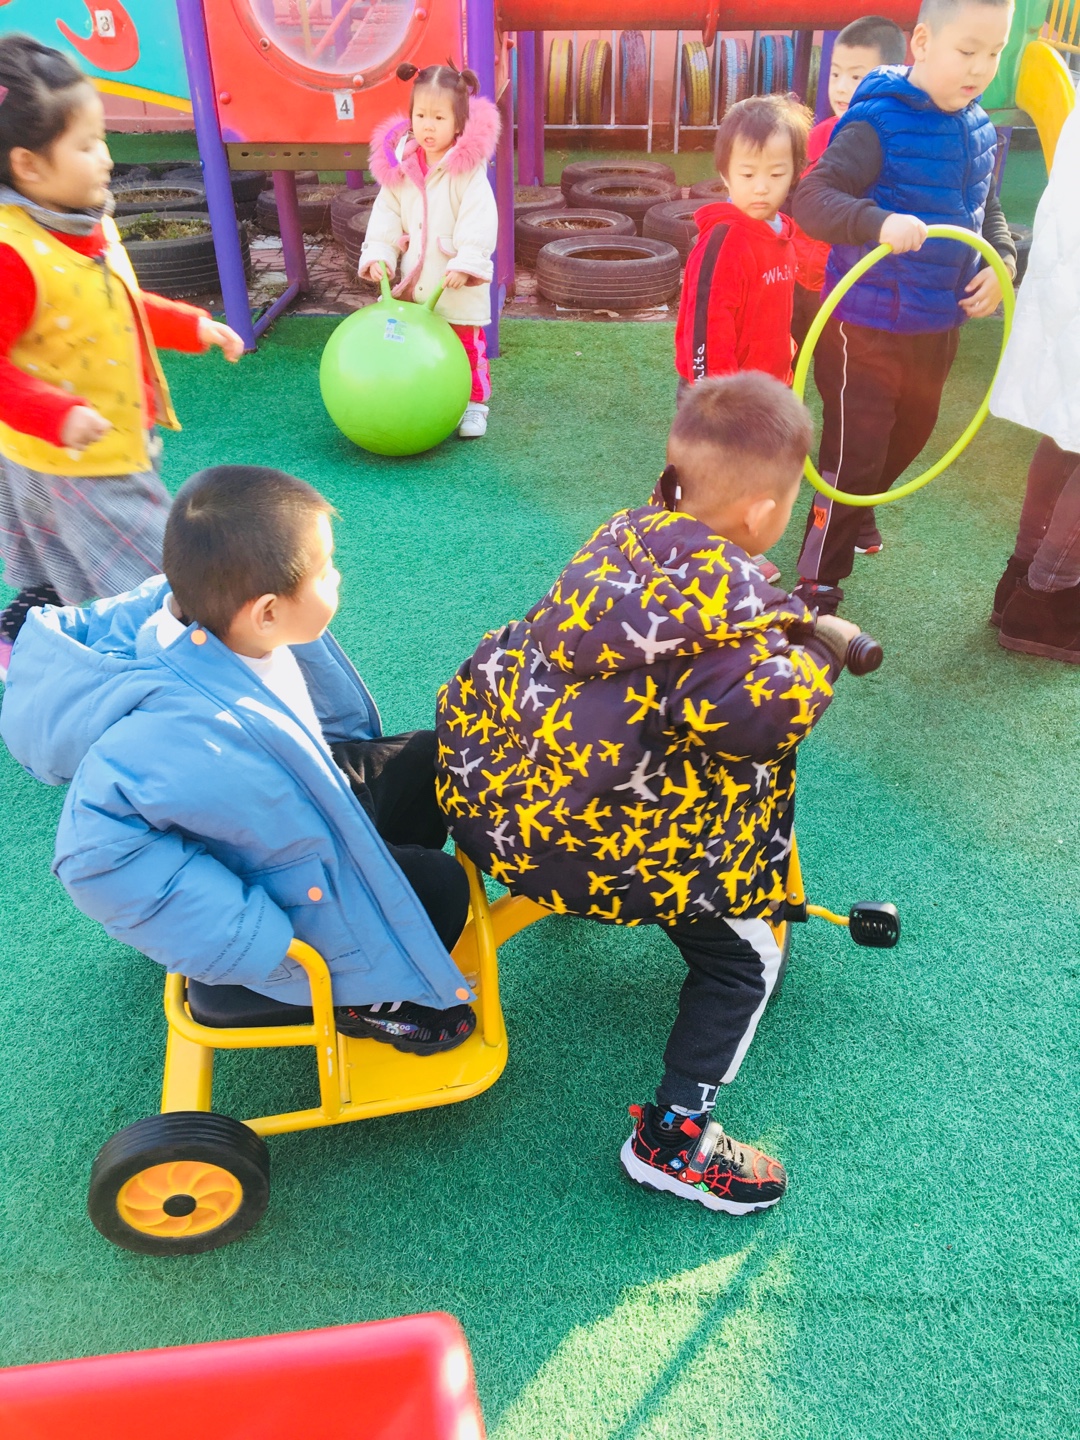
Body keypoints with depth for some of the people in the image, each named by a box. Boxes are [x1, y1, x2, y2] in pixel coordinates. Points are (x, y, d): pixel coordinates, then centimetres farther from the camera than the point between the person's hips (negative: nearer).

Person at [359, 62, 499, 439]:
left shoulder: (469, 168, -12)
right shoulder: (399, 167, 2)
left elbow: (479, 222, -18)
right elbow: (386, 217, 3)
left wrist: (466, 264, -26)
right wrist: (378, 255, -9)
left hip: (458, 287, -4)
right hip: (414, 282, 4)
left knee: (467, 345, 6)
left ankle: (474, 402, 20)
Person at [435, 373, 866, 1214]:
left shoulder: (631, 532, 3)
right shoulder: (725, 593, -21)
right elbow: (759, 716, -29)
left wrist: (789, 631, 15)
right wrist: (819, 651, -10)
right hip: (565, 835, -9)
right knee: (744, 958, 7)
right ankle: (674, 1142, 18)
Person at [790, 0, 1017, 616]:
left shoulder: (979, 129, 5)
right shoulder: (879, 122, -17)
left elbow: (988, 209, 18)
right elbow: (811, 198, -27)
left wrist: (1001, 260, -2)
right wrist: (878, 223, -43)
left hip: (939, 326, 8)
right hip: (867, 328, -8)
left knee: (911, 433, 23)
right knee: (854, 452, -4)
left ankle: (854, 516, 48)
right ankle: (820, 583, 10)